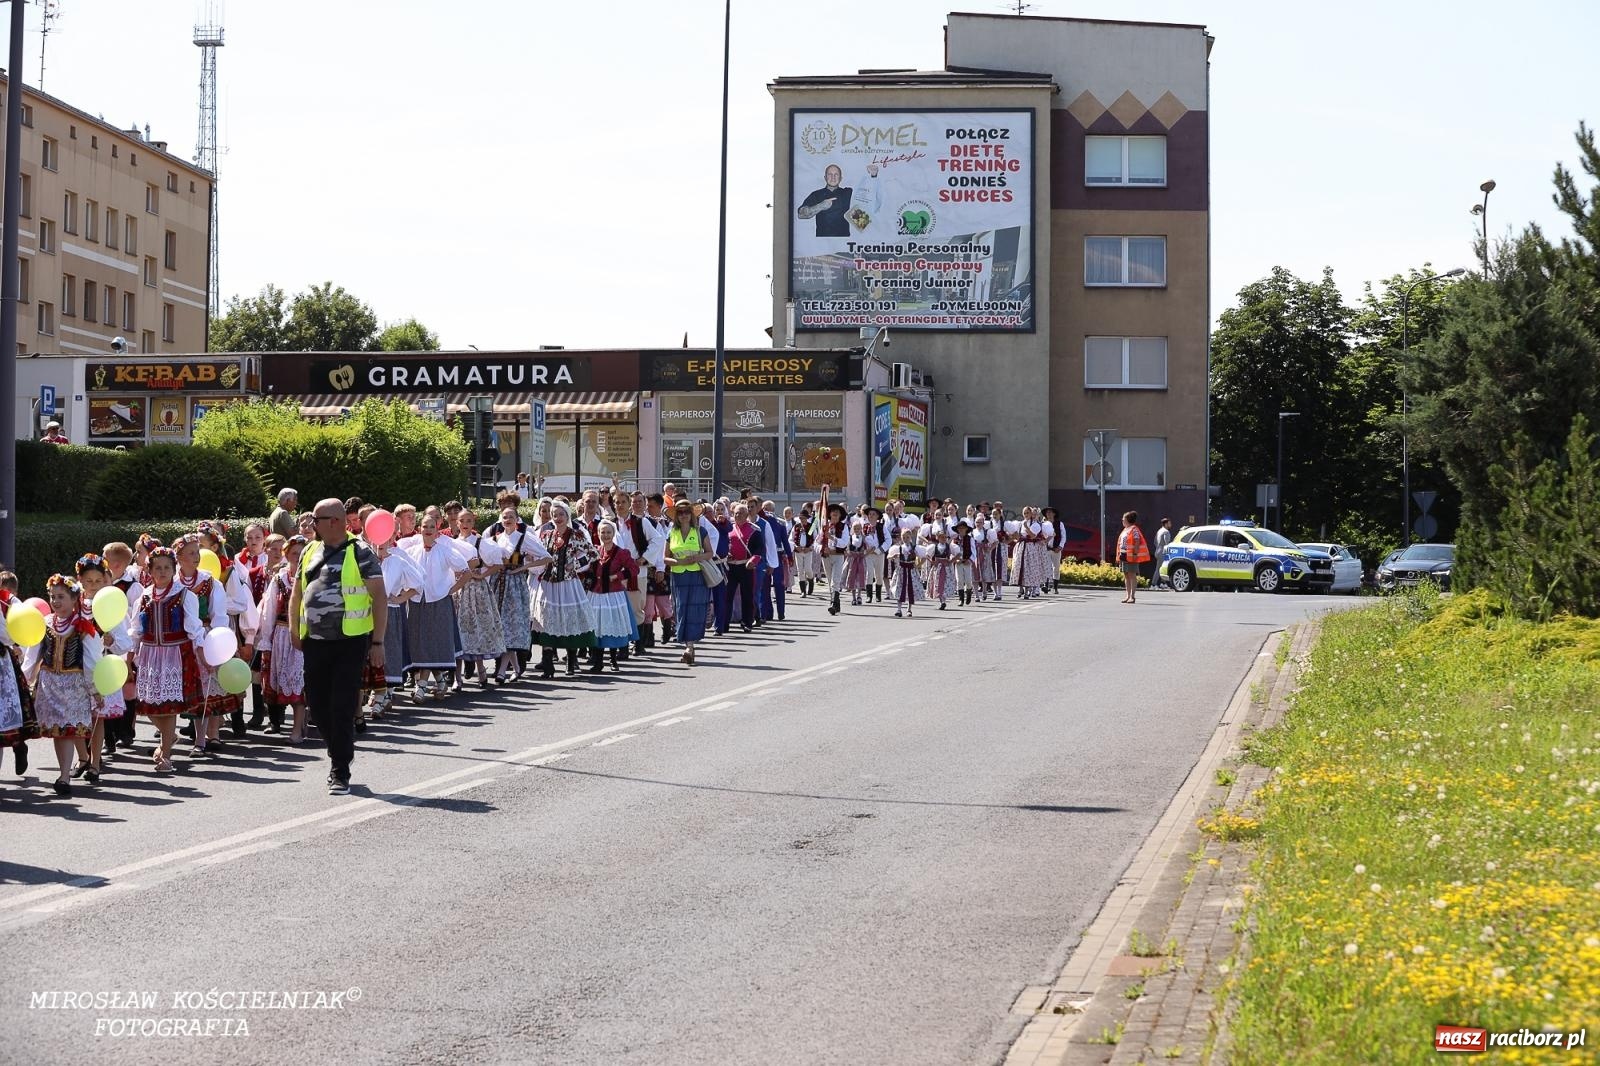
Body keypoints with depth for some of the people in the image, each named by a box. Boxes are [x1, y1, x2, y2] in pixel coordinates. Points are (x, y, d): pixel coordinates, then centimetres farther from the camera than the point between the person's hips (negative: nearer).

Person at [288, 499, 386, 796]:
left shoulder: (360, 553, -6)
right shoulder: (310, 553, 12)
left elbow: (380, 598, -8)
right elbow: (296, 595, 23)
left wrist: (377, 642, -12)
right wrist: (295, 631, 15)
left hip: (350, 641, -6)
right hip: (315, 642, 6)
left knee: (342, 708, -6)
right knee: (316, 705, 9)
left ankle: (341, 773, 3)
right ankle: (341, 754, 32)